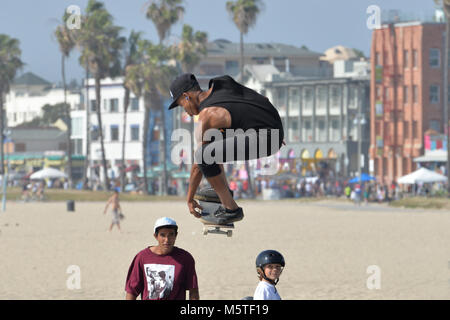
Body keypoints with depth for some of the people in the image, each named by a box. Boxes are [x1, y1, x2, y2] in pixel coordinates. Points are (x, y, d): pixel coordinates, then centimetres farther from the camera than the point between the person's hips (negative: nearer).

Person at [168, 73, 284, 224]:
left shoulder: (206, 116, -8)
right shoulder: (218, 84, 15)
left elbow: (197, 166, -2)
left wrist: (189, 199, 9)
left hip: (264, 140, -10)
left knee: (204, 154, -21)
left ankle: (231, 209, -11)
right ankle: (224, 189, 30)